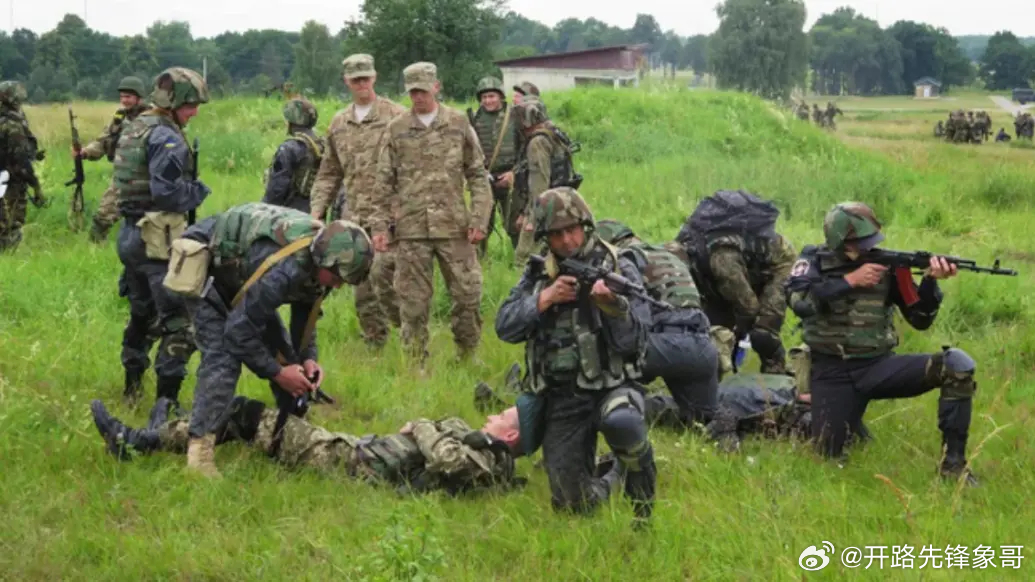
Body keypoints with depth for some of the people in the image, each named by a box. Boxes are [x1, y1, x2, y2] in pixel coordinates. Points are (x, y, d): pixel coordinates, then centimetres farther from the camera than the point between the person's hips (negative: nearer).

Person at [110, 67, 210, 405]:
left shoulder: (132, 130, 14)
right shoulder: (167, 138, -16)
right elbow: (166, 191, -23)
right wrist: (199, 193, -6)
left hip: (130, 234, 10)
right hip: (159, 238, -10)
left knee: (141, 313, 23)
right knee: (179, 321, -7)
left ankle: (132, 386, 33)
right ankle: (167, 398, -9)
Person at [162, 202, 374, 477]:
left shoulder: (320, 258, -13)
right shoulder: (284, 269, -41)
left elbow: (305, 309, 6)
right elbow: (238, 330, -34)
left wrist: (308, 357, -7)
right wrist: (276, 372, -24)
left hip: (240, 271, 9)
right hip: (204, 266, -9)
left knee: (283, 352, 5)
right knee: (222, 356, -23)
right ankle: (199, 449, -25)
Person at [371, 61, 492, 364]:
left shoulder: (459, 124, 4)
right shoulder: (396, 130, 5)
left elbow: (478, 175, 6)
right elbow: (384, 182, 7)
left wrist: (479, 219, -2)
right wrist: (380, 225, 1)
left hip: (454, 226, 0)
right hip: (411, 229, 0)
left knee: (468, 293, 2)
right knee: (413, 301, 3)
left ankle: (467, 356, 19)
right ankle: (416, 364, 13)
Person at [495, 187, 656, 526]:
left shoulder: (619, 269, -3)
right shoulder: (537, 275, 9)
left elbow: (633, 341, -10)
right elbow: (505, 327, -2)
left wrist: (612, 305, -27)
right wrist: (546, 298, -13)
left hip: (612, 385, -4)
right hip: (561, 398, 4)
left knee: (621, 423, -41)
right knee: (574, 503, -2)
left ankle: (643, 506, -14)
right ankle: (612, 482, 35)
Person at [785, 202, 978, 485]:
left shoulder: (888, 264, 1)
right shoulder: (815, 260, -3)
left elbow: (920, 318, -1)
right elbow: (799, 301, -23)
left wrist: (930, 281, -19)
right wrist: (850, 280, -21)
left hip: (878, 366, 1)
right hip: (832, 373, -1)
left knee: (957, 364, -22)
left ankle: (953, 462, -16)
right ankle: (847, 418, 30)